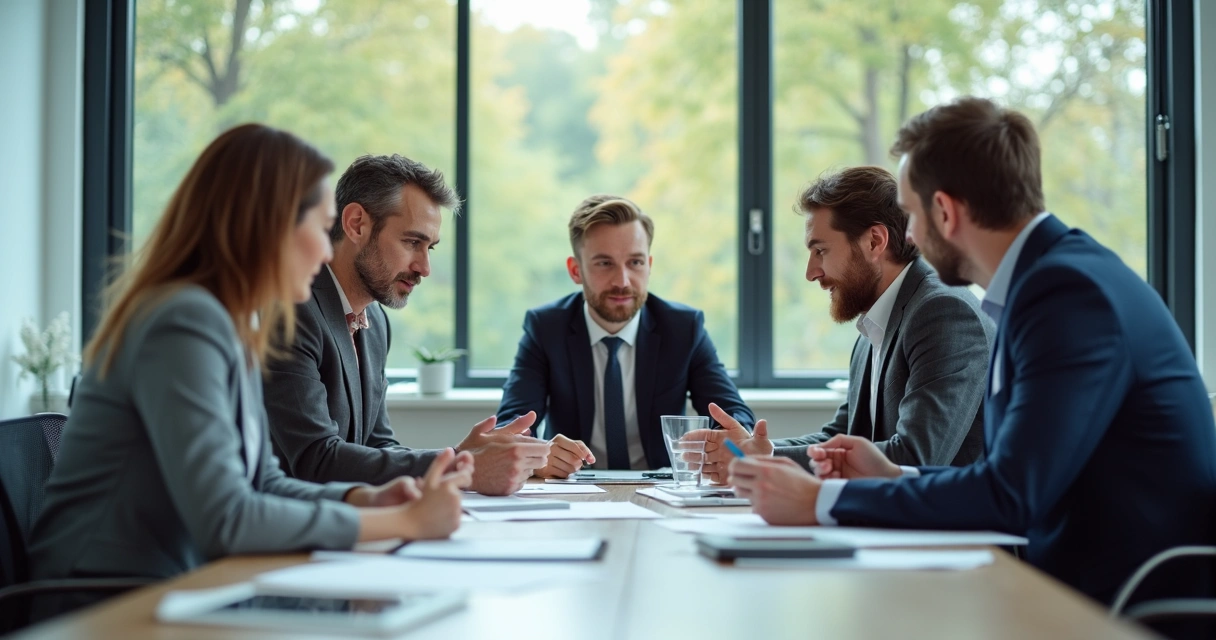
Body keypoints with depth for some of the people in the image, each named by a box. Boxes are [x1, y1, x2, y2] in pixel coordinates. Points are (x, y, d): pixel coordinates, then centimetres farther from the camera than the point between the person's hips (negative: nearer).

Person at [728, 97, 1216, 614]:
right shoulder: (1049, 277, 10)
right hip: (1081, 582, 8)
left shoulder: (1071, 290, -18)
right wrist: (894, 477, 9)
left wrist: (821, 501, -17)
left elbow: (1009, 495, -22)